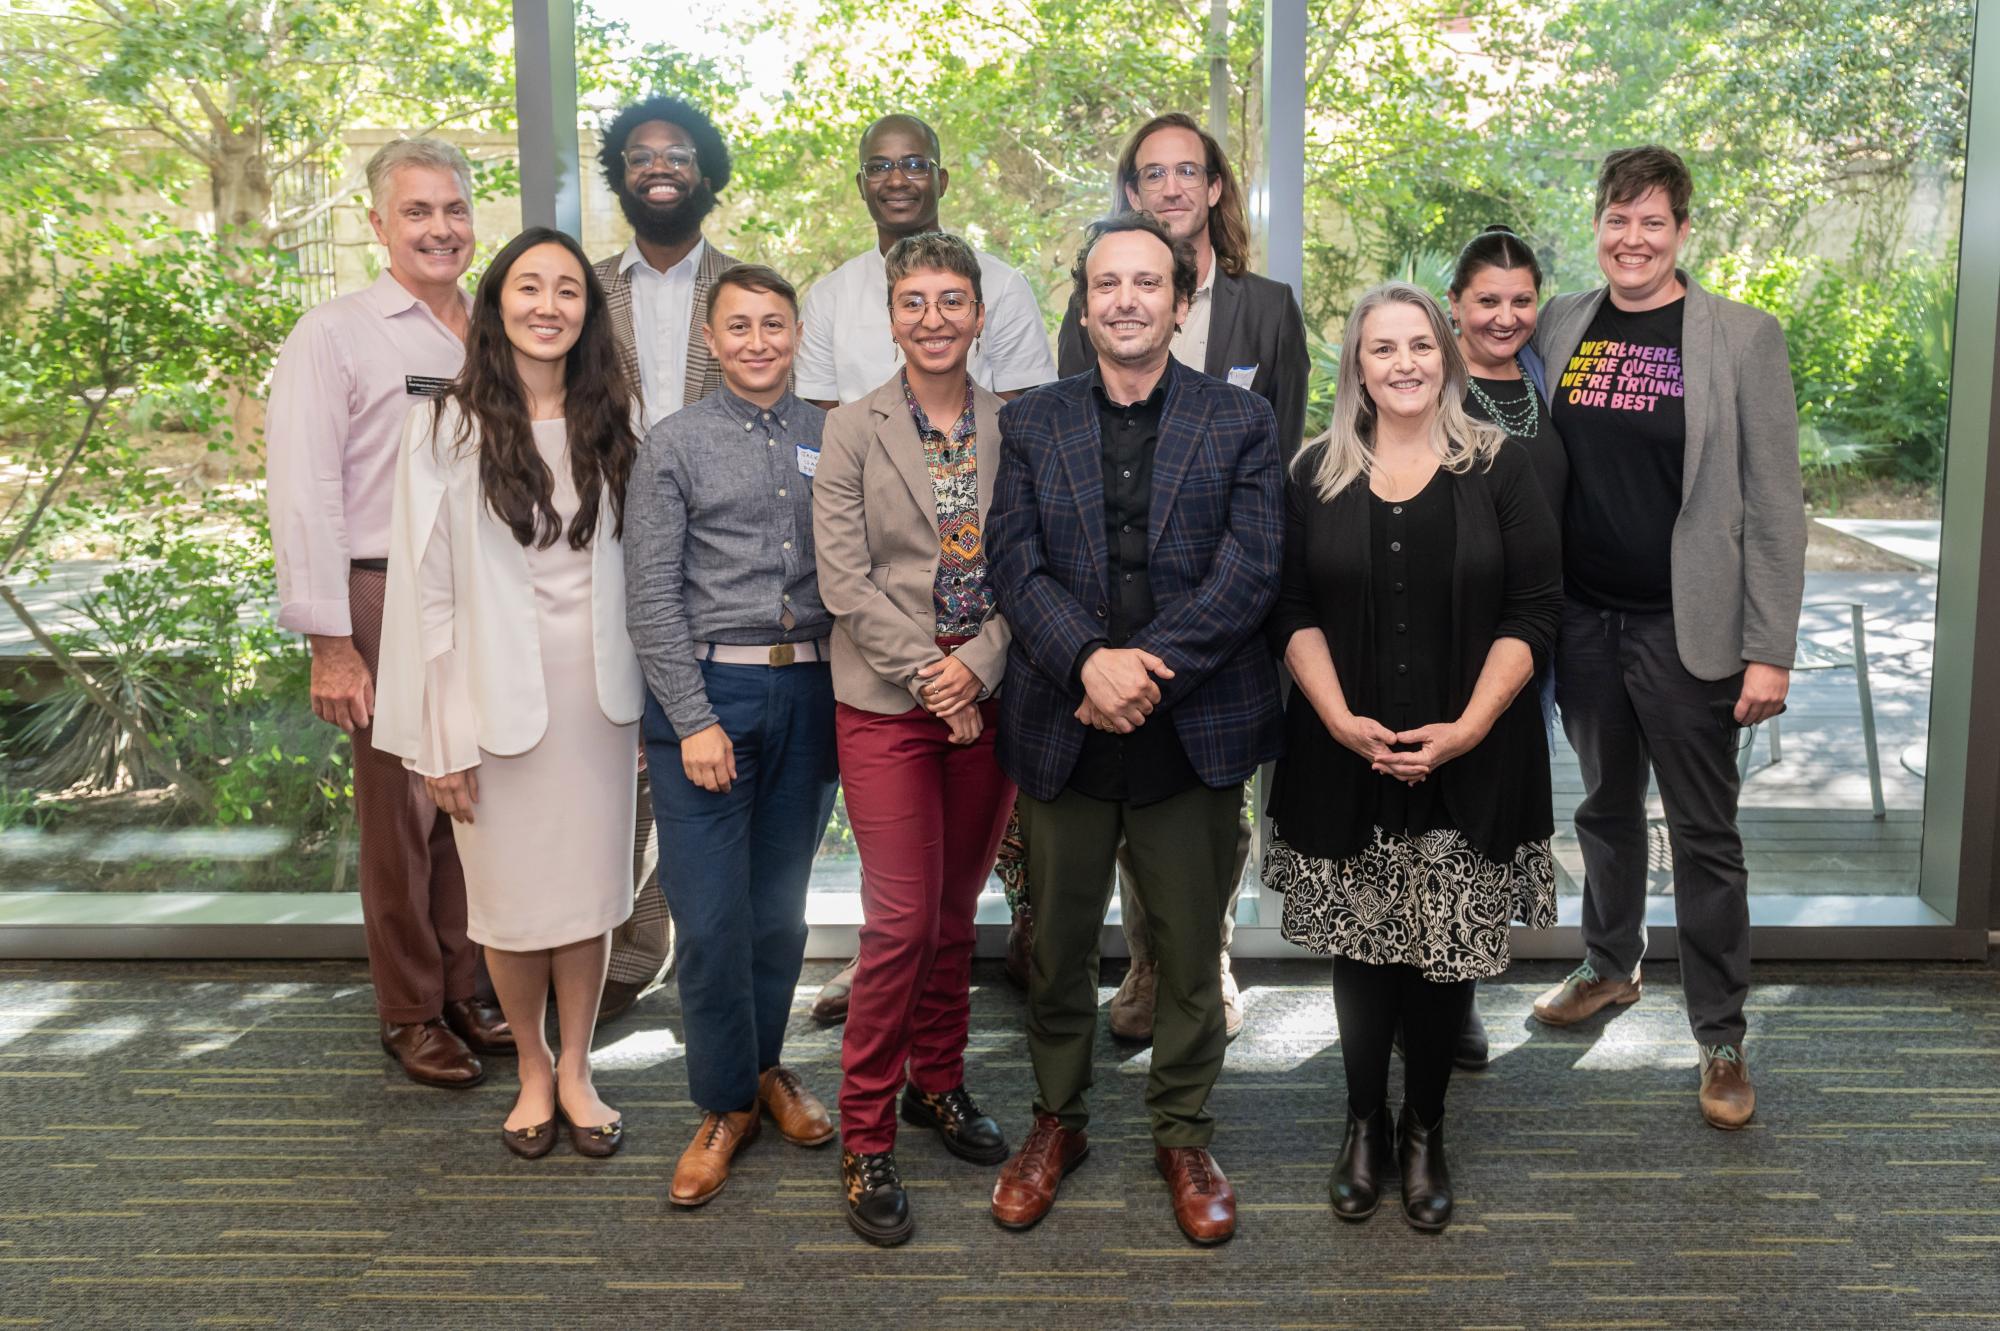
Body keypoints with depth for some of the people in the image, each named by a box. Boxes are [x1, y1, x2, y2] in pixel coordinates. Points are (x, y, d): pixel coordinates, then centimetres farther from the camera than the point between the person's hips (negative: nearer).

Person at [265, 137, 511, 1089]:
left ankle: (464, 991, 23)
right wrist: (330, 643, -12)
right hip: (390, 594, -4)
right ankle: (410, 1014, 17)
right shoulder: (334, 335, -3)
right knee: (399, 810, 3)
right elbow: (303, 494, -8)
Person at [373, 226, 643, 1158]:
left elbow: (634, 568, 7)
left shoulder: (611, 427, 4)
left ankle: (576, 1069, 27)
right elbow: (425, 588, -6)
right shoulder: (450, 429, -5)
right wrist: (439, 739, -7)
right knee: (510, 902, 8)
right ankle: (532, 1071, 29)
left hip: (596, 695, 2)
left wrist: (645, 704, 5)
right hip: (497, 694, -2)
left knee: (589, 892, 9)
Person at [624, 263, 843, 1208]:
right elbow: (651, 598, -4)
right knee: (710, 915, -1)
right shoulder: (674, 445, 0)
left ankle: (765, 1065, 32)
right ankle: (726, 1102, 15)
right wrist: (696, 720, -10)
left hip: (809, 692, 3)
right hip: (708, 687, -3)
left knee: (780, 905, 13)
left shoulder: (830, 441, 8)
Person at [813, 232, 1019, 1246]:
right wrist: (930, 679, -12)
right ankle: (866, 1139, 9)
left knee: (956, 910, 12)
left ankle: (938, 1084, 32)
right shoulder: (854, 430, 0)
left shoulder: (1015, 428, 5)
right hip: (887, 704, -3)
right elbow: (845, 580, -6)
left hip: (987, 696, 3)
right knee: (901, 921, -4)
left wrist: (977, 667, -13)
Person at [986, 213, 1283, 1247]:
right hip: (1061, 728, 1)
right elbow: (1015, 563, -3)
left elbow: (1250, 571, -7)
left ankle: (1183, 1134, 28)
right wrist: (1090, 660, -19)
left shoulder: (1242, 421, 2)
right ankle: (1056, 1122, 32)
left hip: (1194, 729, -1)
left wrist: (1149, 668, -17)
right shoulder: (1031, 423, 7)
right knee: (1057, 946, 13)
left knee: (1190, 951, 10)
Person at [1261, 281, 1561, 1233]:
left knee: (1448, 954, 4)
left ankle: (1425, 1130, 24)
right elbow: (1293, 611, 3)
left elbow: (1534, 610, -3)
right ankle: (1364, 1122, 26)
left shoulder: (1499, 467, 1)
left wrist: (1467, 728, -13)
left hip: (1469, 762, -1)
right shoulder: (1318, 473, 6)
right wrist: (1341, 720, -11)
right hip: (1345, 758, 1)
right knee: (1360, 948, 8)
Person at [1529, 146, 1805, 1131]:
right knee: (1607, 807, 19)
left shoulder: (1742, 339, -6)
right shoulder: (1560, 326, 4)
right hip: (1583, 617, 4)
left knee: (1705, 836, 4)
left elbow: (1774, 506, -7)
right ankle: (1610, 967, 39)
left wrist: (1770, 650, -11)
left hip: (1685, 627, -3)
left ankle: (1720, 1037, 18)